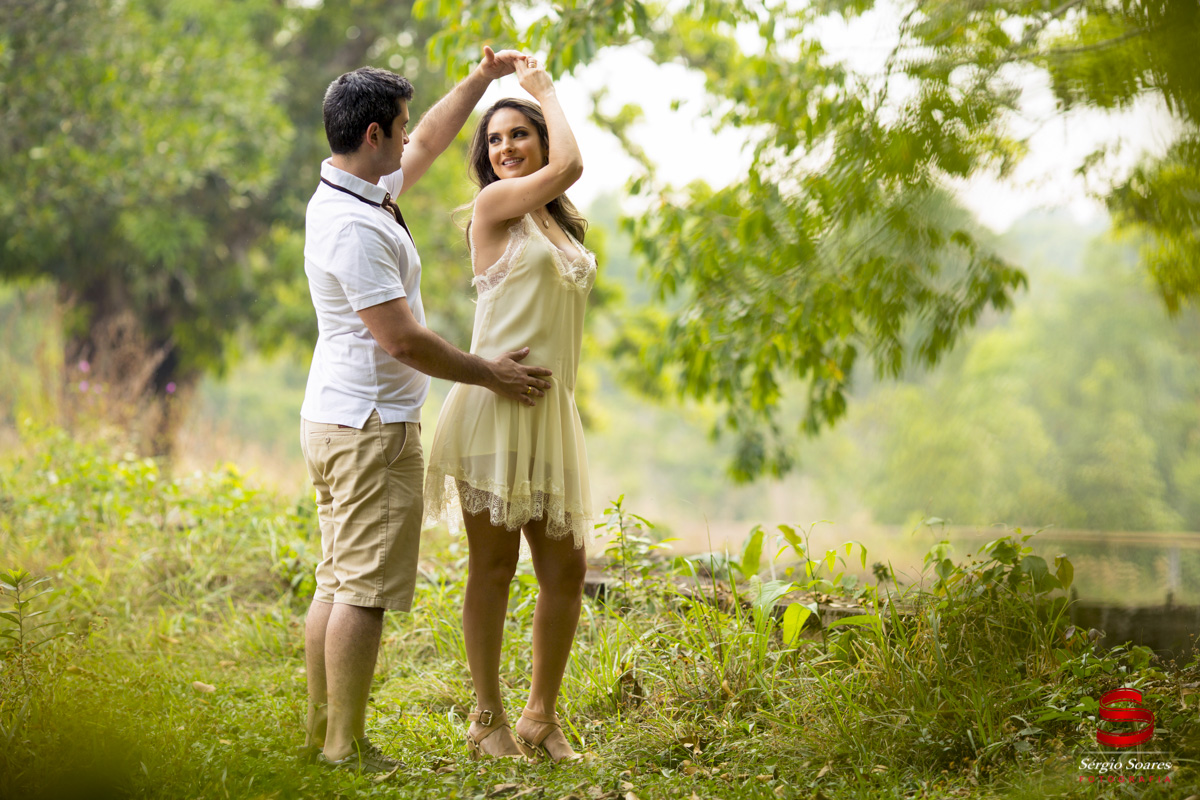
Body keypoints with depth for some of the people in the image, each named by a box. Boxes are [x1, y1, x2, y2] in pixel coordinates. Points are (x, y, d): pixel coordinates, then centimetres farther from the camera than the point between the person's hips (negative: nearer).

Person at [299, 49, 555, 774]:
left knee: (337, 582, 13)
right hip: (372, 423, -10)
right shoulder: (355, 226, -20)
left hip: (336, 420, 10)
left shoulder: (364, 192, 10)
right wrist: (489, 374, -10)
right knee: (364, 589, -6)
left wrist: (483, 79, 26)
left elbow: (429, 143, 29)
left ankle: (322, 731, 19)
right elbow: (401, 339, -21)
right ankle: (348, 747, -1)